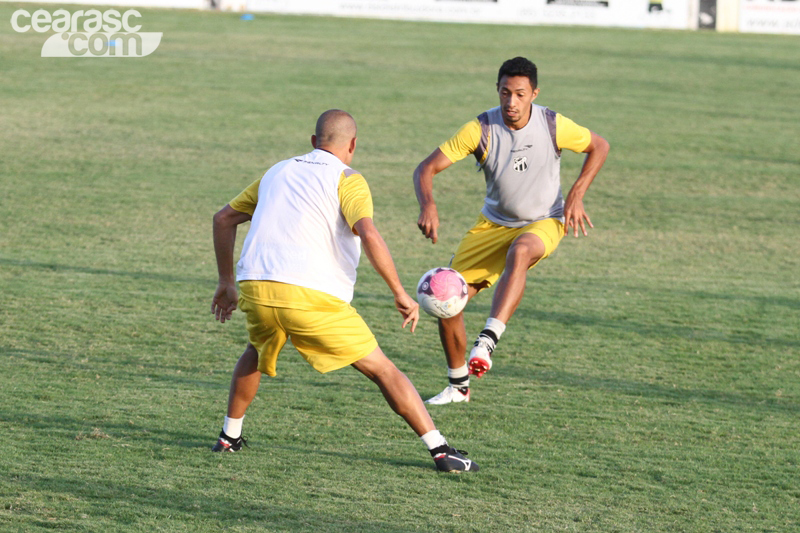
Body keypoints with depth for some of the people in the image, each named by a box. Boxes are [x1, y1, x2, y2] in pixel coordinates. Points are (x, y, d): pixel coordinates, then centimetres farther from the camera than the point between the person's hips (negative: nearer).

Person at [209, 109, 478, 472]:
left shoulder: (278, 172, 25)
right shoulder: (347, 180, 6)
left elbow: (223, 219, 30)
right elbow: (368, 234, -12)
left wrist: (226, 282, 36)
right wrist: (400, 293, -7)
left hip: (255, 289, 5)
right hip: (311, 295, -5)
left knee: (256, 350, 37)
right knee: (381, 369, 4)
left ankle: (230, 436, 37)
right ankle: (441, 450, 0)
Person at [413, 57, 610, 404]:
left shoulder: (553, 126, -18)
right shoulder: (481, 129, -18)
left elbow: (599, 146, 1)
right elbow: (426, 169, -17)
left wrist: (576, 195, -13)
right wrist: (428, 206, -38)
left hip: (544, 223, -3)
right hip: (494, 223, 3)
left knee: (519, 253, -40)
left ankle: (487, 342, -47)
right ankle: (458, 386, 18)